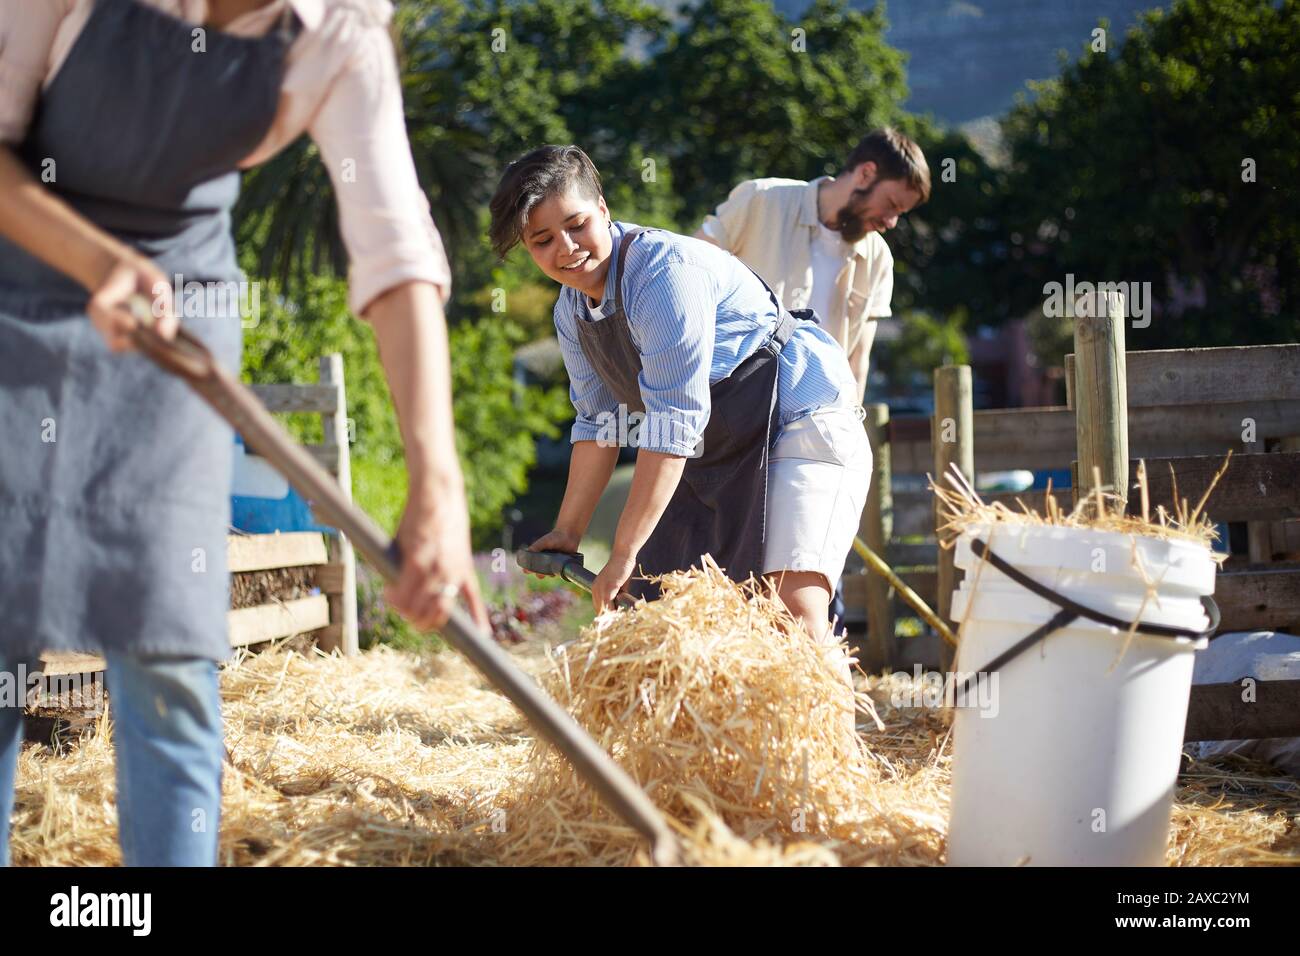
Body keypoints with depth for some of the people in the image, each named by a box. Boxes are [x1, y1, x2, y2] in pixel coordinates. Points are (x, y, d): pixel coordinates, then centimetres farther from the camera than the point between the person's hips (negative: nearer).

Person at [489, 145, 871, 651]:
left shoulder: (665, 271, -26)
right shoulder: (570, 313, 2)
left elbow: (675, 424, -28)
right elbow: (599, 424, 15)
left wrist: (624, 553, -25)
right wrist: (567, 532, 13)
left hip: (801, 420, -9)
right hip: (712, 451, 9)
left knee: (793, 612, -25)